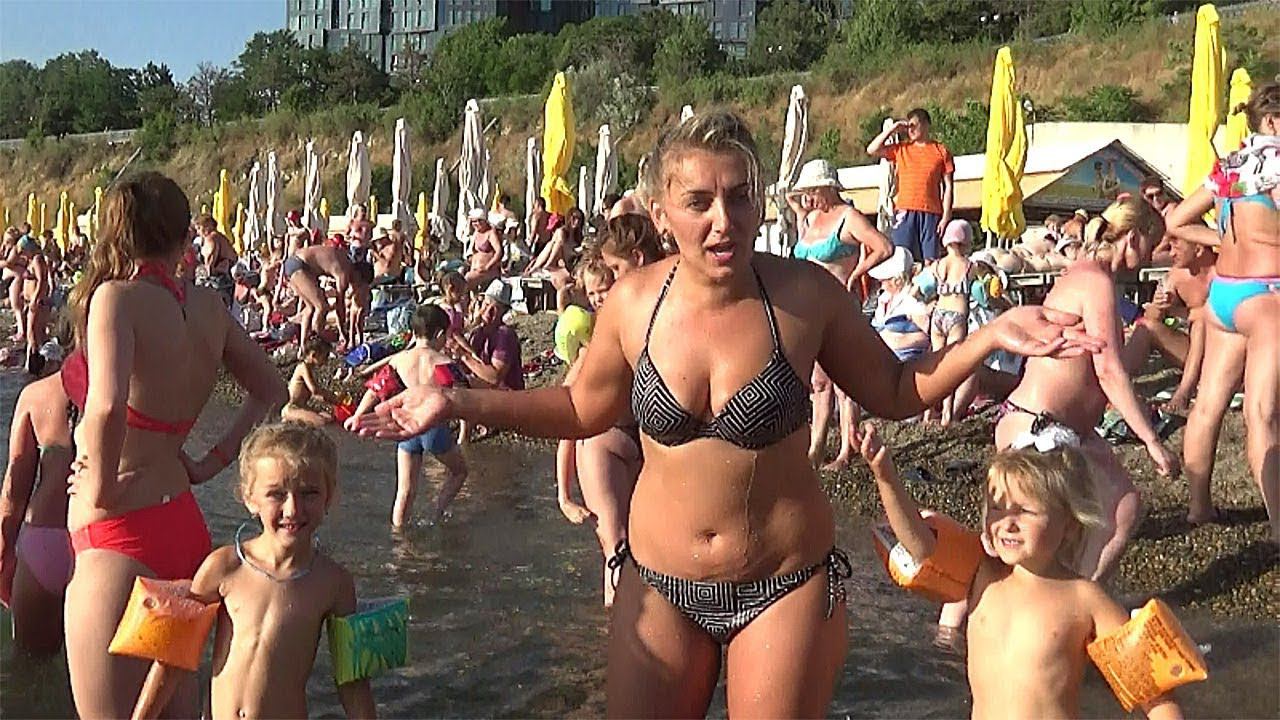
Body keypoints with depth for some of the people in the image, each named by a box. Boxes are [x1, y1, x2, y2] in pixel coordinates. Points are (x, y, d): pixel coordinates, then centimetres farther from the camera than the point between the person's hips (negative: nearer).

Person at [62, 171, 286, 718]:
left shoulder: (117, 296, -12)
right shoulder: (208, 307, 6)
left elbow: (107, 407, -29)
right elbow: (271, 394, 17)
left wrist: (102, 493, -14)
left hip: (121, 534, -7)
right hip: (183, 524, 7)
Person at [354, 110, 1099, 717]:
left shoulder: (806, 293, -15)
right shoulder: (633, 302, -10)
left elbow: (894, 391, 0)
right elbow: (583, 409, 7)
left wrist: (990, 336, -14)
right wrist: (458, 402, 0)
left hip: (786, 583, -2)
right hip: (659, 583, 2)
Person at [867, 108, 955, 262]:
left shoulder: (941, 151, 7)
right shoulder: (901, 149, 14)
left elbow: (948, 186, 5)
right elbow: (872, 150, 7)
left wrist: (946, 216, -3)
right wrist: (891, 130, 5)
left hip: (931, 214, -1)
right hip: (905, 213, 2)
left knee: (930, 260, -5)